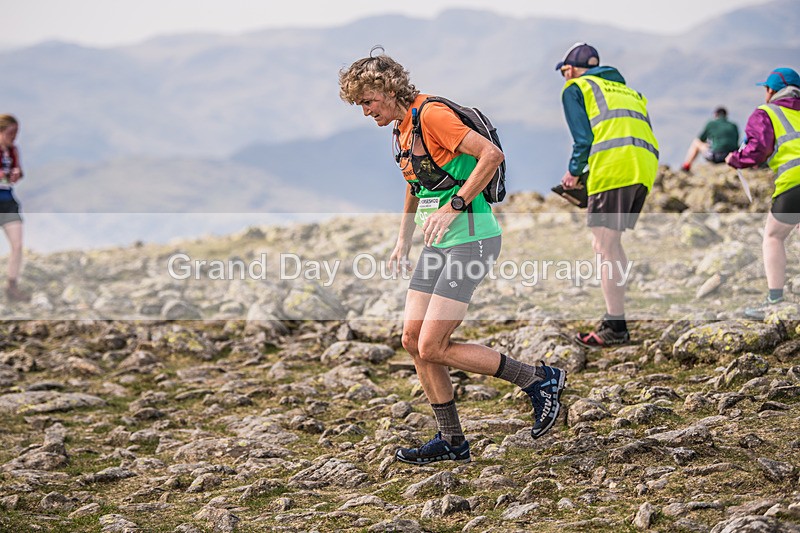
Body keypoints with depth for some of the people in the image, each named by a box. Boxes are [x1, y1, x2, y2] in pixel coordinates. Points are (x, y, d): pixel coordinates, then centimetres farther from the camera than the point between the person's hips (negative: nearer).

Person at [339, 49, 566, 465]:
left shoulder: (432, 115, -14)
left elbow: (491, 154, -23)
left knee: (432, 347, -12)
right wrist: (403, 242, 26)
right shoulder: (402, 130, 17)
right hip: (439, 243, 10)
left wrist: (454, 206, -23)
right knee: (413, 340, 4)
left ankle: (540, 380, 1)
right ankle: (451, 442, 14)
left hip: (470, 238, -10)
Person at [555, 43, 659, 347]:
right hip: (646, 166, 7)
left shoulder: (575, 88, 14)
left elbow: (583, 137, 1)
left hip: (613, 166, -7)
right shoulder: (626, 89, 34)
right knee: (611, 242, 17)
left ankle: (616, 328, -11)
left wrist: (574, 172, 16)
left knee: (604, 245, -6)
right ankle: (614, 315, 15)